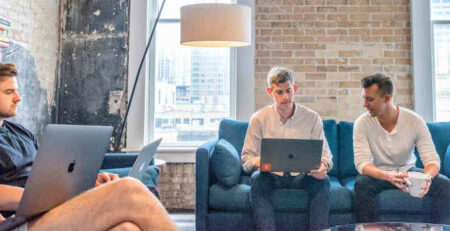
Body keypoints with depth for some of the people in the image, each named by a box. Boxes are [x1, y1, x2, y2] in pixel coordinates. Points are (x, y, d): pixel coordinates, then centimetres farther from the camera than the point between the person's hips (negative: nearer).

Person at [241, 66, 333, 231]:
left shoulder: (312, 118, 2)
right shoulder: (259, 119, 0)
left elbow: (324, 154, 3)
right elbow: (247, 157, 0)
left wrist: (322, 166, -22)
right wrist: (258, 162, -24)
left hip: (302, 176, 1)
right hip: (271, 176, 0)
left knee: (323, 181, -29)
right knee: (257, 179, -32)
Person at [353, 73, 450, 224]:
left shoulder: (414, 121, -13)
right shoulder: (362, 123, -17)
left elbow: (432, 159, -15)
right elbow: (361, 162, -24)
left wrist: (428, 177, -39)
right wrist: (388, 176, -44)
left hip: (408, 171, 2)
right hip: (379, 173, -2)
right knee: (362, 184, -34)